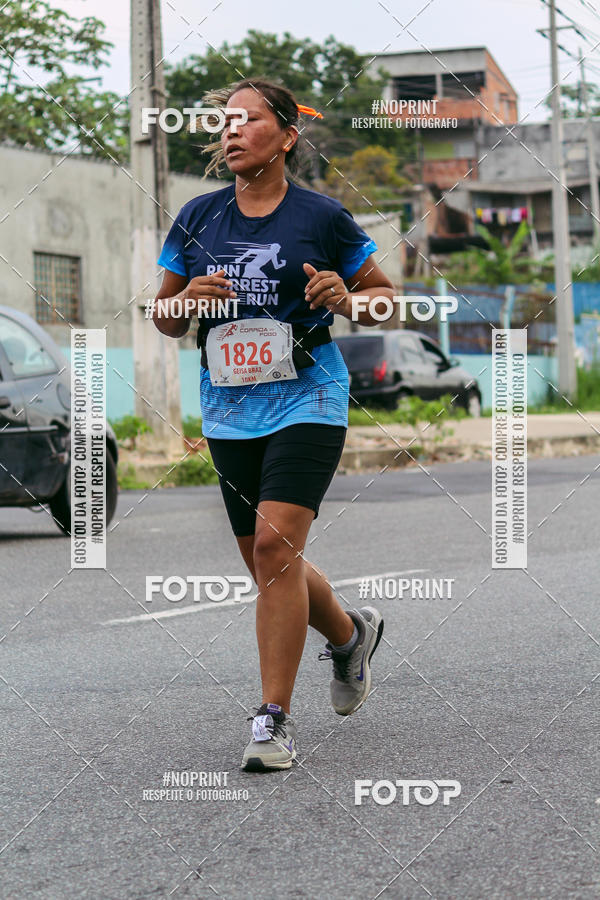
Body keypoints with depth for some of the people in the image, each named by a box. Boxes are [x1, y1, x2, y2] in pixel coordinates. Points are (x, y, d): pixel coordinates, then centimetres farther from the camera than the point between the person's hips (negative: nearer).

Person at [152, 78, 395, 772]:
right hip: (228, 411, 5)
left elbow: (386, 296, 8)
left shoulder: (322, 217, -2)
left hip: (306, 399, -5)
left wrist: (345, 298, -13)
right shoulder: (198, 218, 8)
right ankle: (348, 634, 41)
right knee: (264, 561, 11)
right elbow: (164, 319, 14)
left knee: (276, 543, -19)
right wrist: (188, 300, -8)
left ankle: (274, 718, -13)